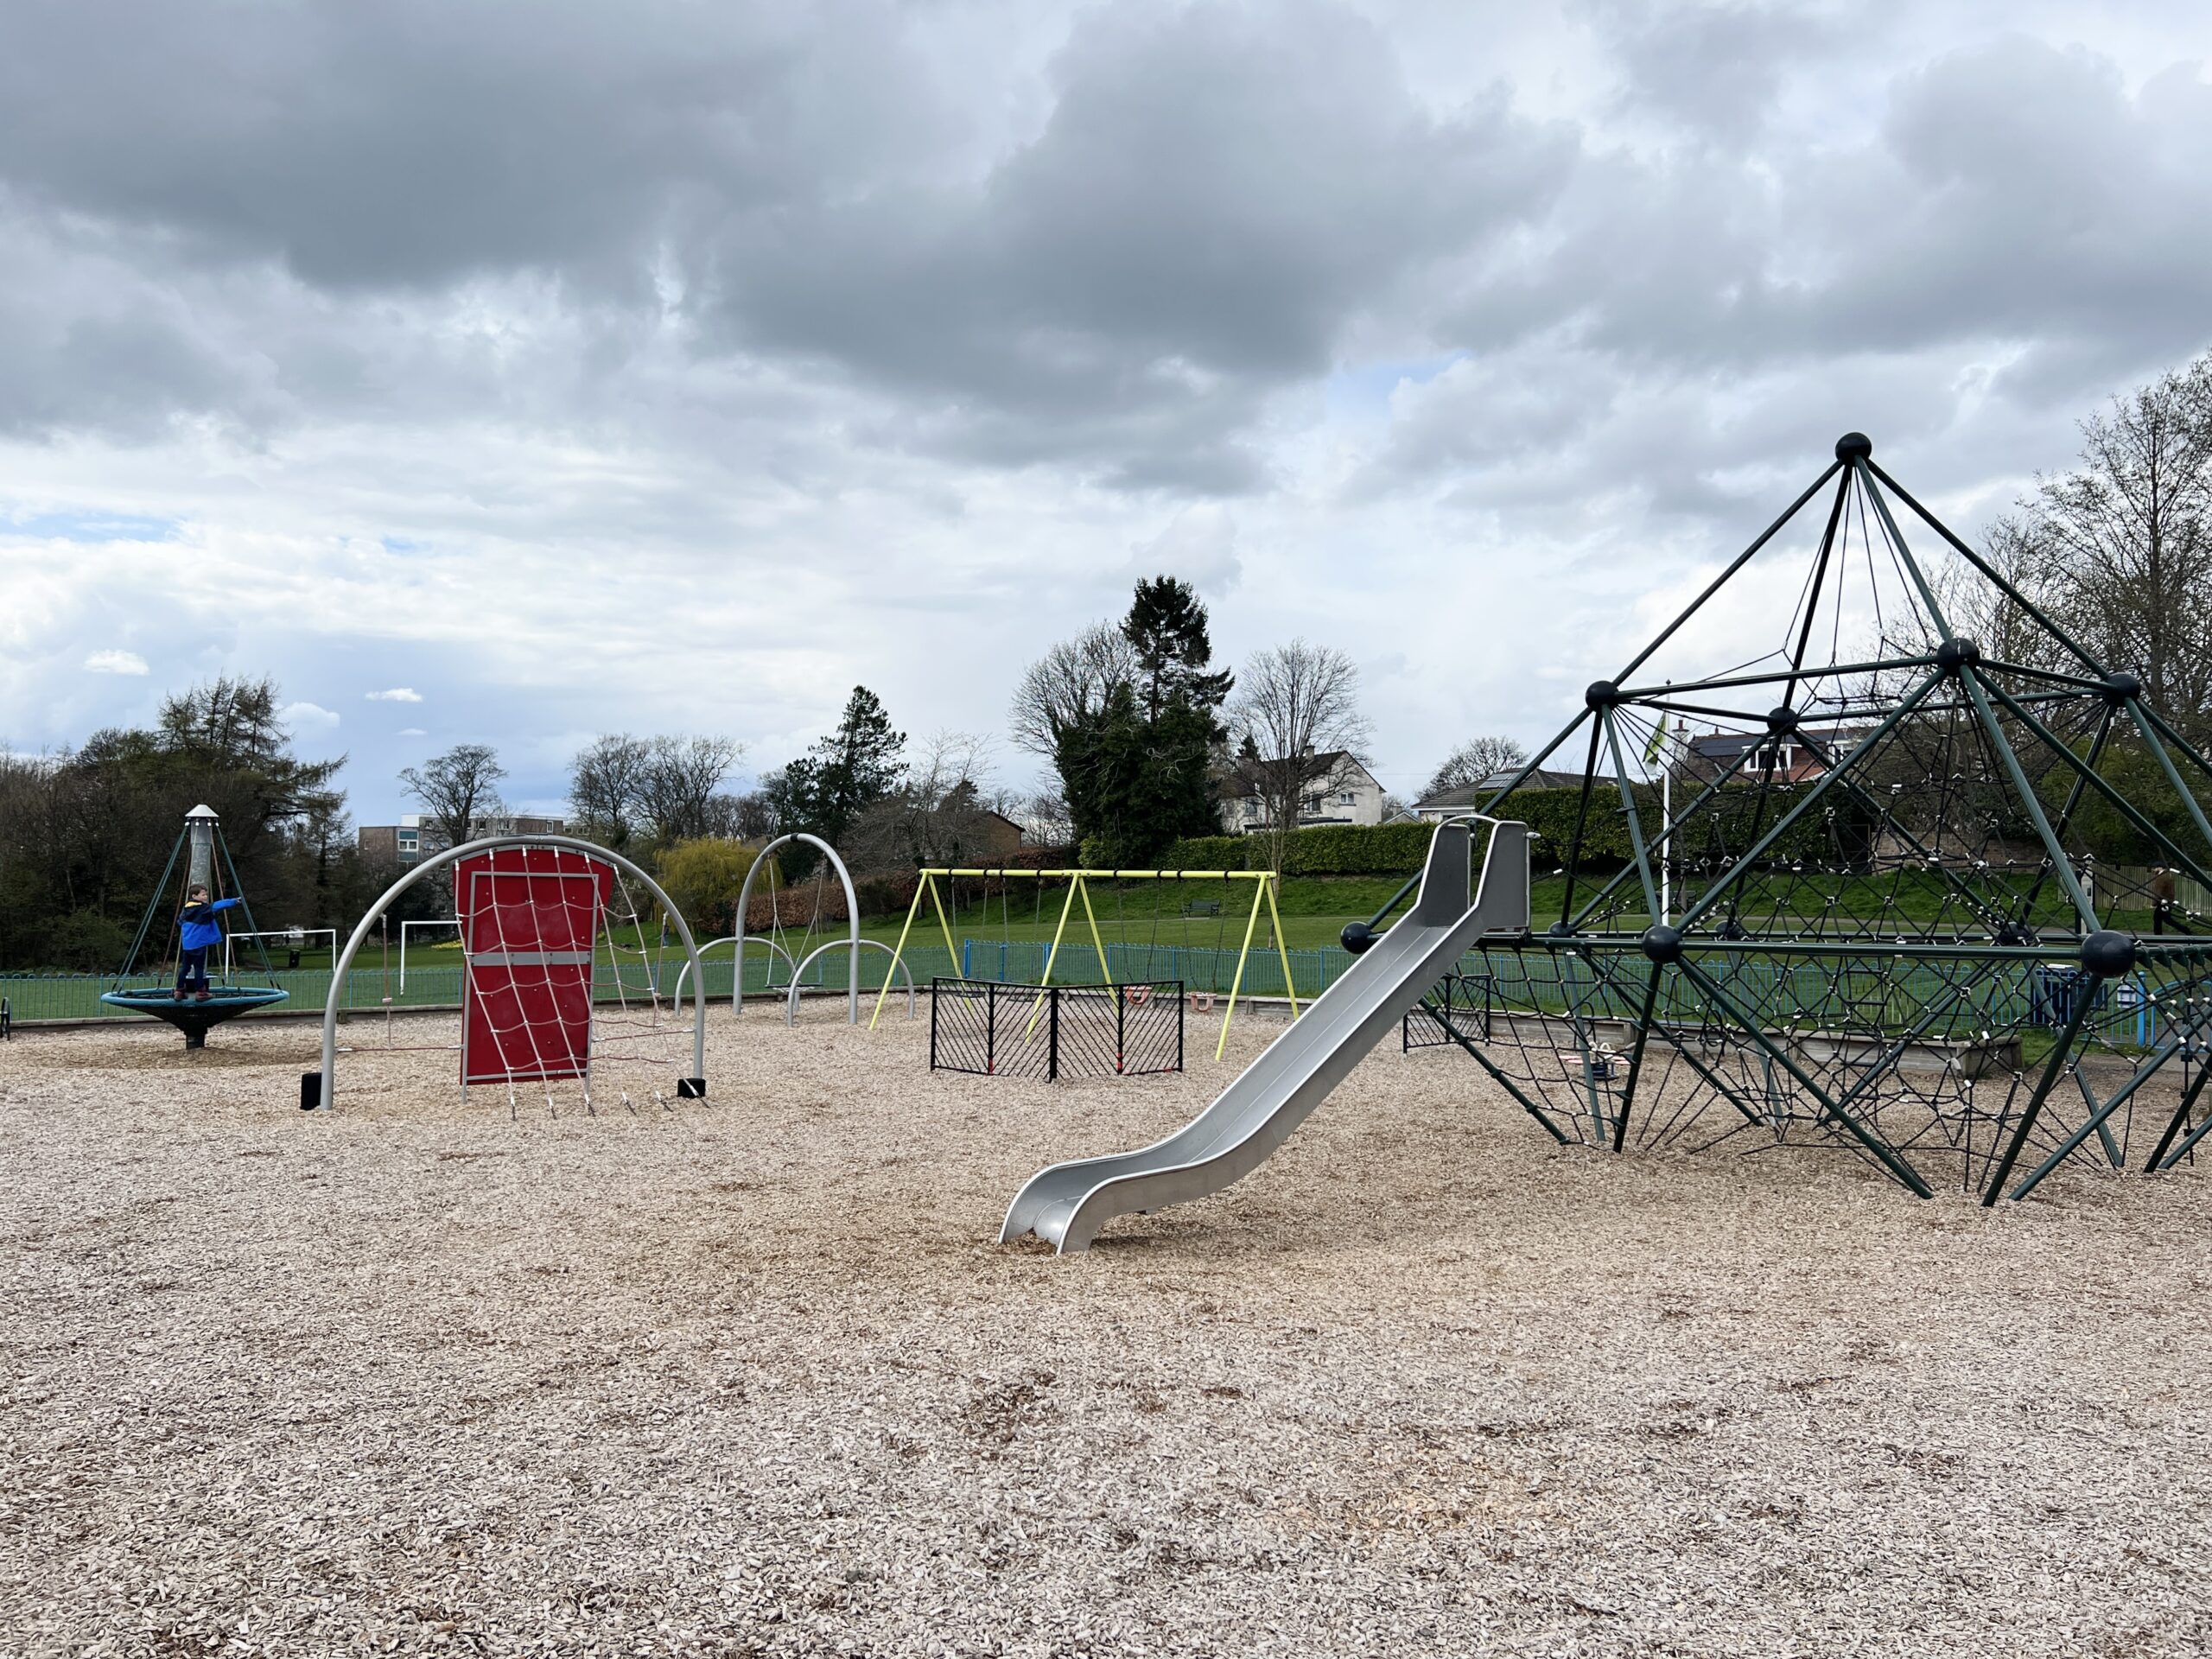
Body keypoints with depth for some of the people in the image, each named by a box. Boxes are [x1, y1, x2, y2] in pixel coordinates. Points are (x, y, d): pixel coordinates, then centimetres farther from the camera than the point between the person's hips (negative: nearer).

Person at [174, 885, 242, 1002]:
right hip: (199, 943, -7)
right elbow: (217, 905, -26)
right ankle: (200, 993, 0)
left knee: (184, 967, 11)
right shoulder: (203, 908, -12)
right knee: (199, 968, -2)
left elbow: (180, 920, 27)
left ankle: (179, 992, 14)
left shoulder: (187, 908, 12)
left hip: (187, 944, 7)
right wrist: (234, 901, -32)